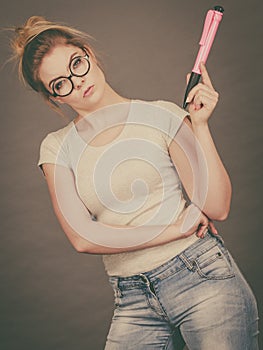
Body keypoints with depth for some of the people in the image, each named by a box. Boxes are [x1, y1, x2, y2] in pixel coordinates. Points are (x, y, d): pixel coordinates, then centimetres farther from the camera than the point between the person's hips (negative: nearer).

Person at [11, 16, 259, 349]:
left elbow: (217, 208, -5)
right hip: (133, 302, 2)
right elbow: (83, 238, -8)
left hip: (201, 276, -1)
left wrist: (200, 125, -12)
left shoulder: (161, 115, -1)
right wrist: (180, 228, -10)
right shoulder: (57, 148, 4)